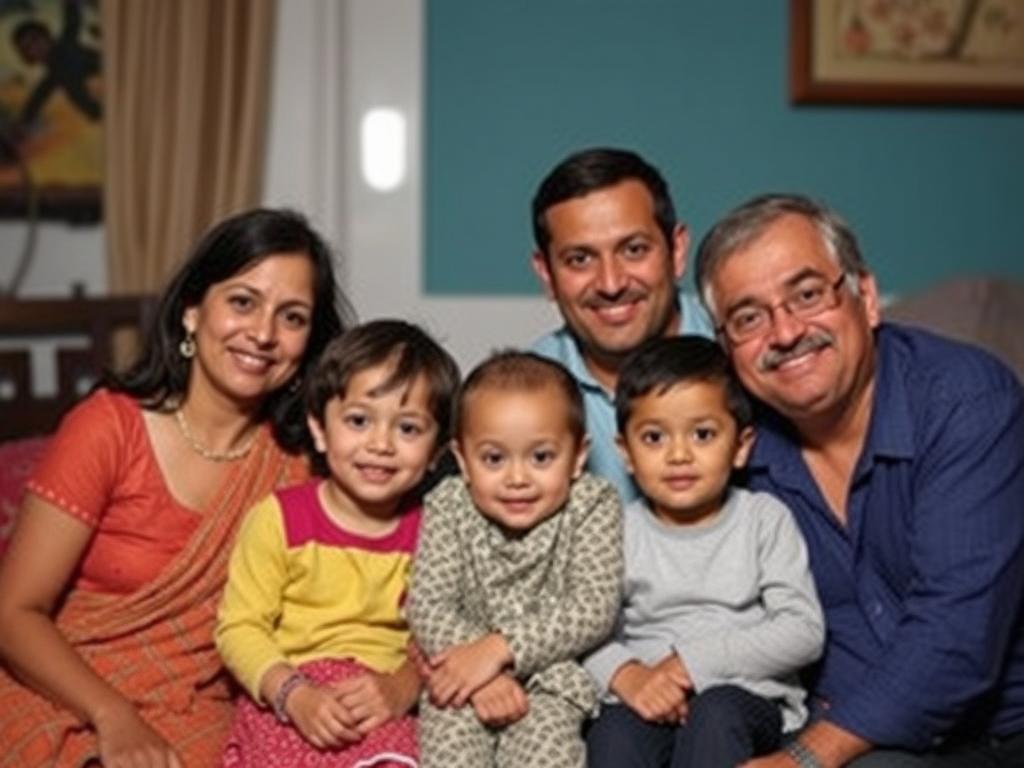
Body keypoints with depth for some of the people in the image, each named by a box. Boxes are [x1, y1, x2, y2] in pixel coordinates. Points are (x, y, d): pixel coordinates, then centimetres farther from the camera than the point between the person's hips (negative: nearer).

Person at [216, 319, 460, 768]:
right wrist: (295, 695, -18)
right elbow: (239, 627, -4)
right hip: (287, 706, -2)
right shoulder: (280, 518, -2)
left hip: (381, 712, 2)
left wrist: (403, 687, -18)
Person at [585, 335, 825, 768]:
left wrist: (695, 661, -14)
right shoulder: (620, 532, 9)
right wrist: (625, 675, -22)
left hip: (747, 697, -1)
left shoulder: (764, 519, 4)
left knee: (715, 713, -33)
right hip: (646, 706, 1)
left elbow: (804, 630, -6)